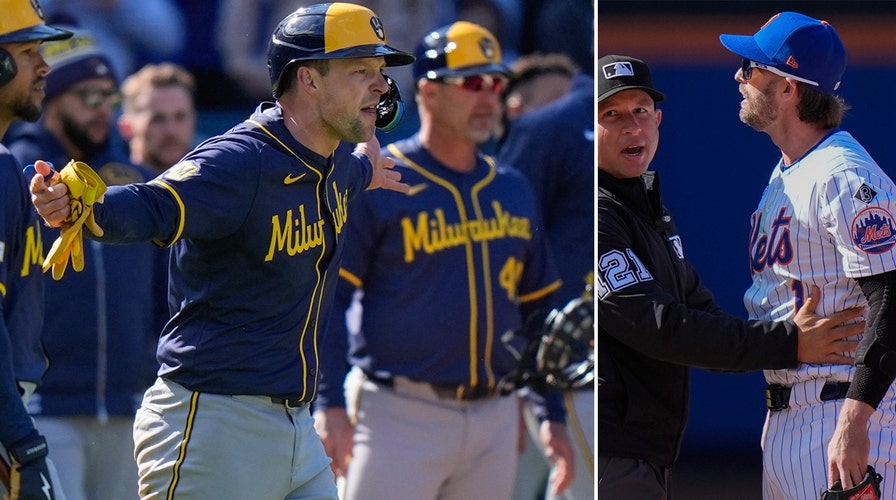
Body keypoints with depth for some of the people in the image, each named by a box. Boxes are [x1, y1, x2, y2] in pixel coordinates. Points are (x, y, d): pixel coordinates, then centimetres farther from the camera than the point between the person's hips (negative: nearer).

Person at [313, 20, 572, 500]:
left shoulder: (513, 190, 14)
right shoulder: (376, 185, -4)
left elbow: (537, 307, 19)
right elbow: (327, 297, -7)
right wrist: (330, 405, -15)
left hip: (495, 419, 6)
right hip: (400, 417, -6)